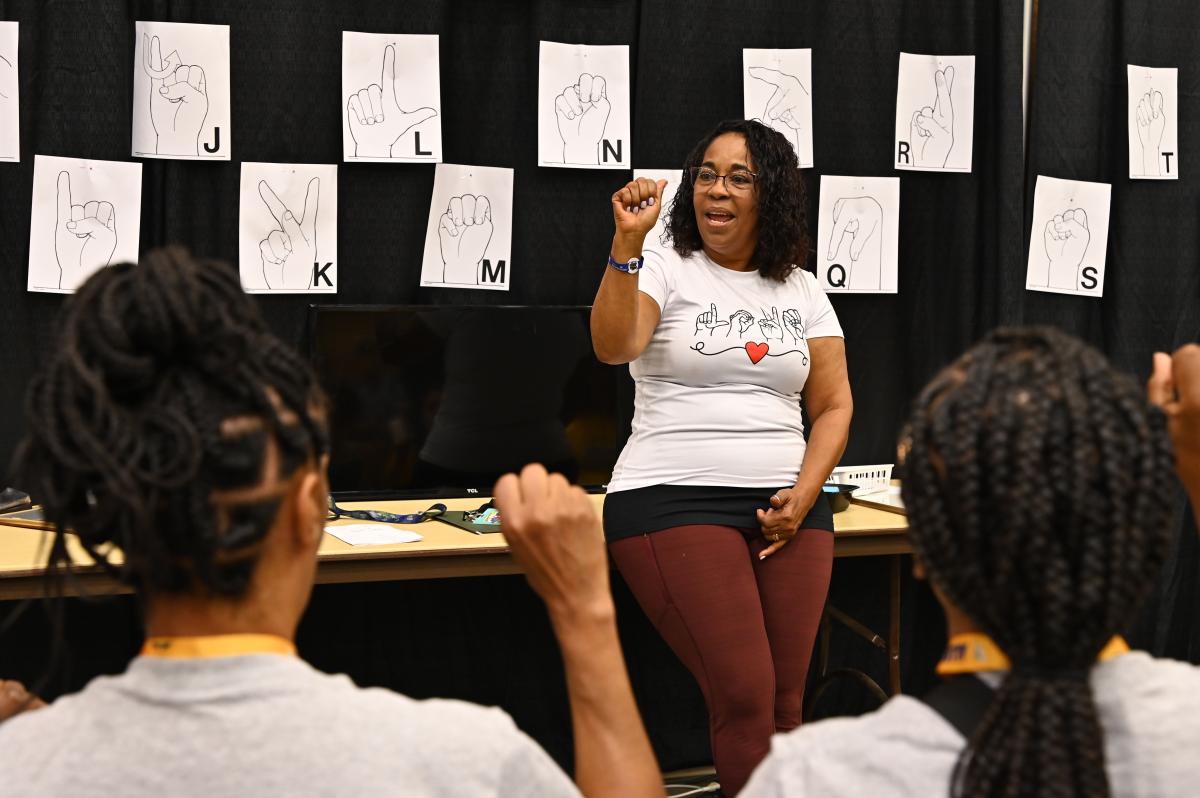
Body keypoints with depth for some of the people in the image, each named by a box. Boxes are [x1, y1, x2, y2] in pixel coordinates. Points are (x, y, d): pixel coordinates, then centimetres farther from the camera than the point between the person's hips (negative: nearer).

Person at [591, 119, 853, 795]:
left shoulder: (802, 291, 15)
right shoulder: (664, 271, 3)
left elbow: (834, 404, 14)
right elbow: (614, 345, -17)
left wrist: (803, 497, -1)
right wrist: (628, 242, -28)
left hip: (787, 509, 4)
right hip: (674, 503, -4)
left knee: (786, 702, -2)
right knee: (745, 696, -15)